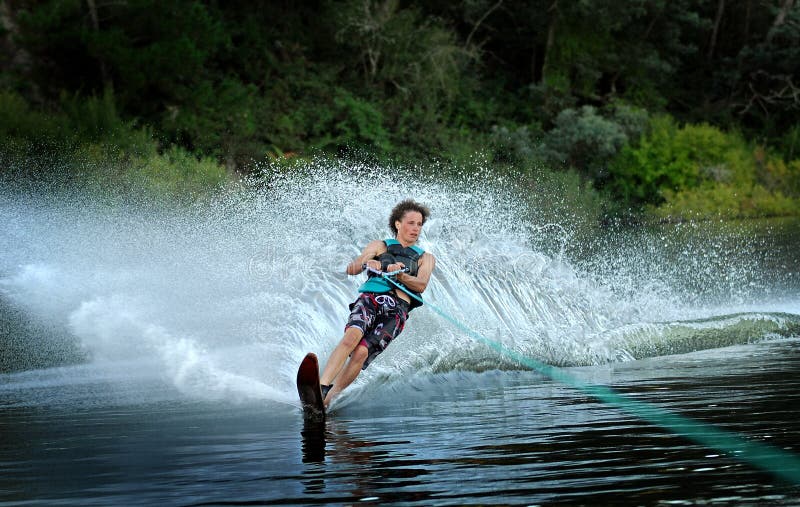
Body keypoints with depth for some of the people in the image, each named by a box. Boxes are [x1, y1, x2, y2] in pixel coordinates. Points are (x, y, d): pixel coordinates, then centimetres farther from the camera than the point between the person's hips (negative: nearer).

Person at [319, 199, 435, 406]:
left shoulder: (425, 258, 23)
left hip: (397, 310, 0)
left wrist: (400, 275, -16)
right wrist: (366, 263, -13)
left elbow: (421, 285, 4)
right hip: (369, 299, 0)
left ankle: (328, 398, -24)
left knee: (361, 353, -24)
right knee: (352, 336, -32)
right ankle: (321, 388, -42)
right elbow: (351, 269, 9)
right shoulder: (380, 246, 23)